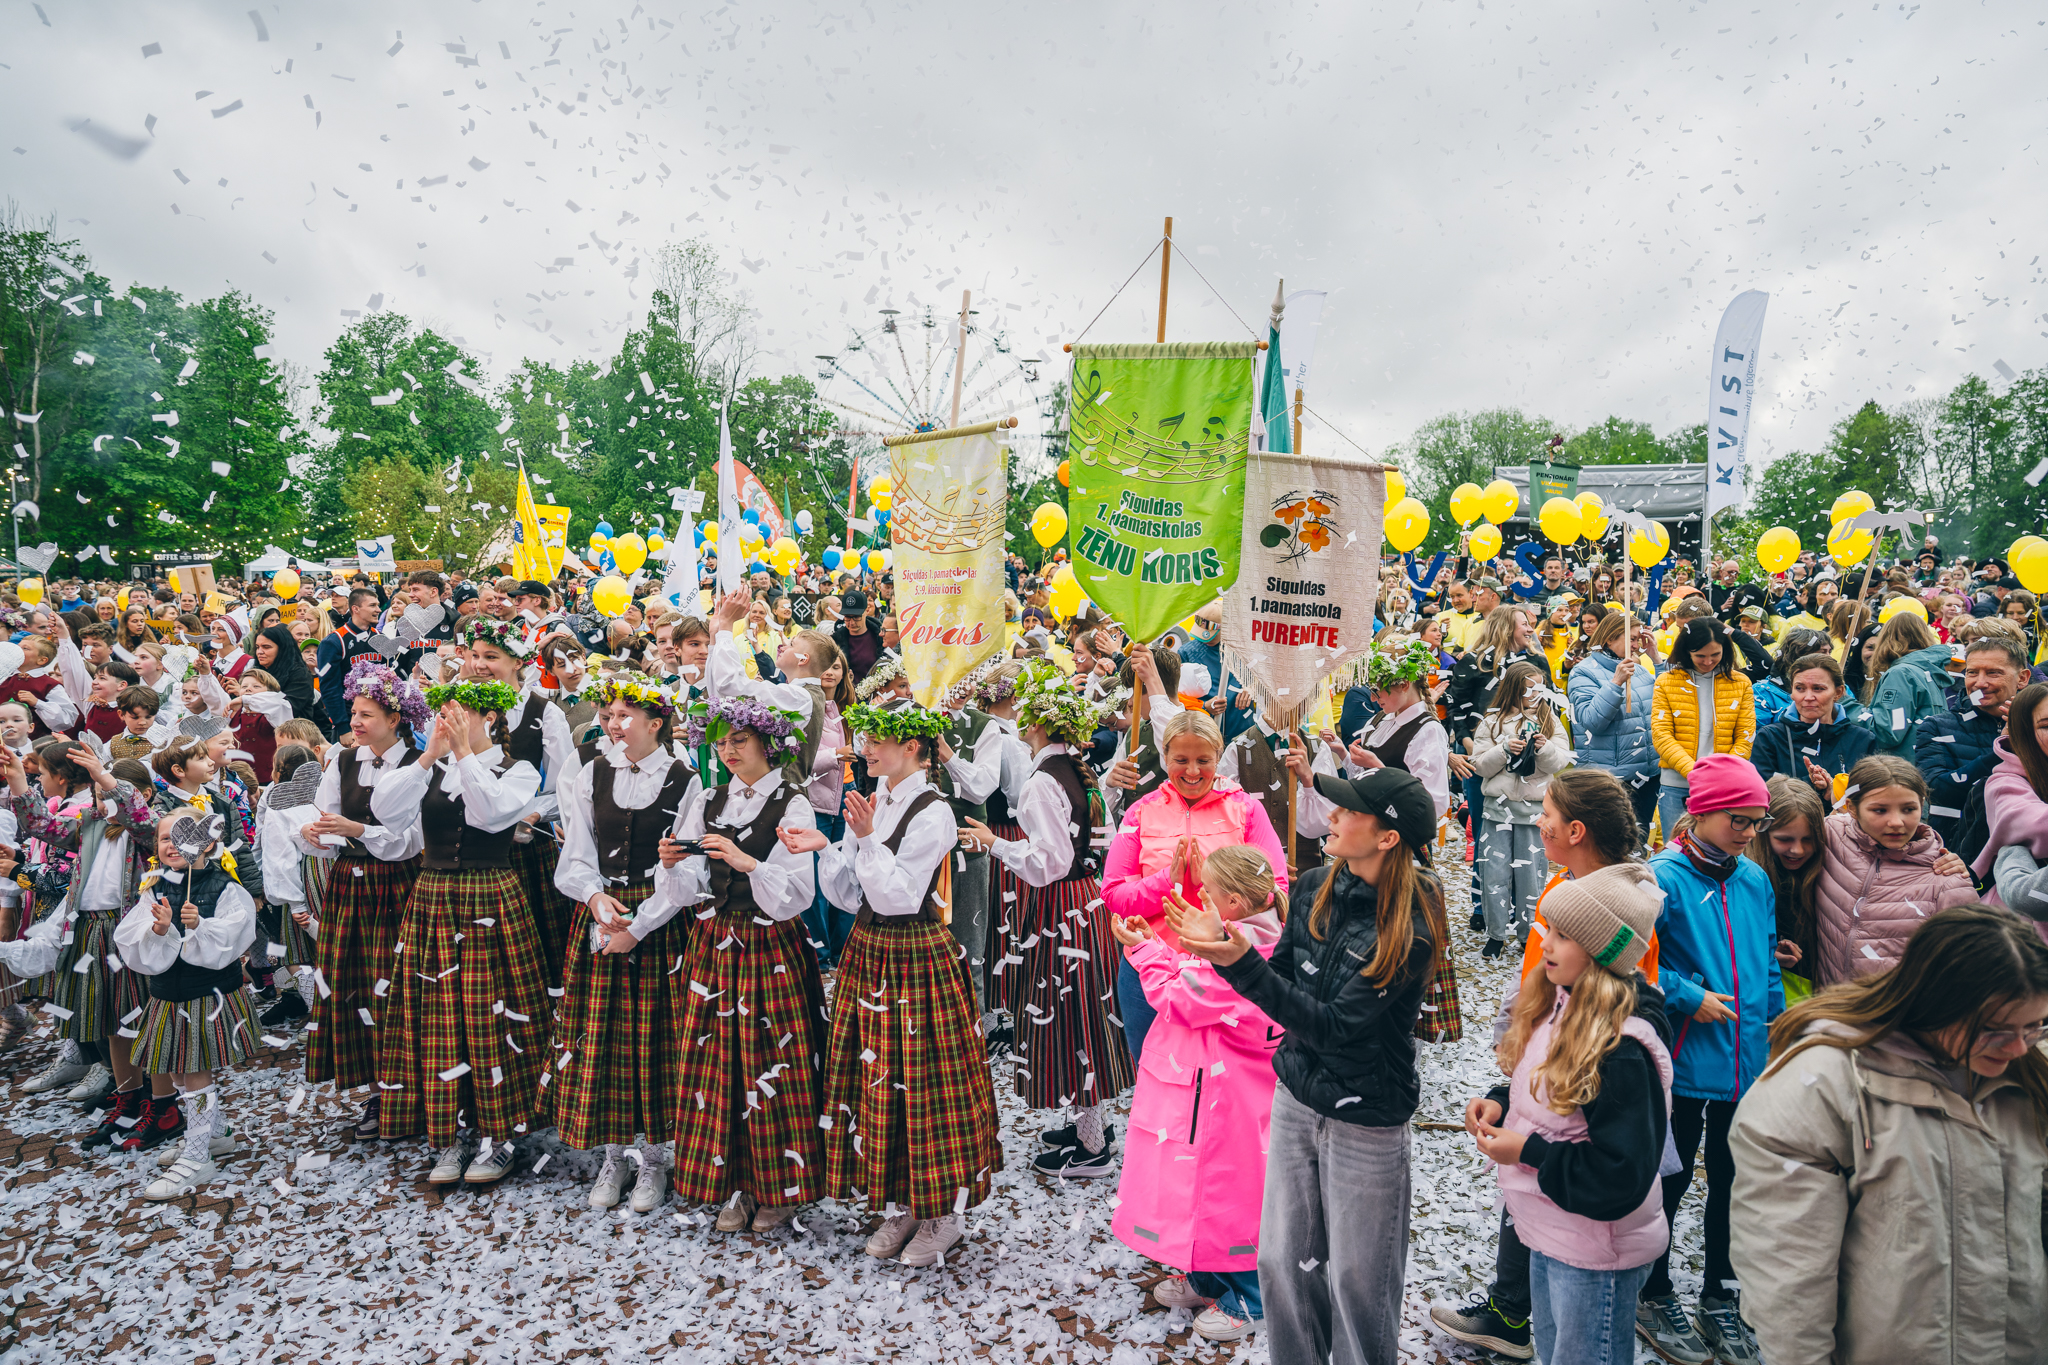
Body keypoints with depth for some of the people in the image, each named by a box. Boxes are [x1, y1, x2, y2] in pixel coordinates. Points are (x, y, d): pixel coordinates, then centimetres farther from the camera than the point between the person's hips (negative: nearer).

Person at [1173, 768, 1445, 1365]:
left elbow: (1334, 1025, -25)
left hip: (1366, 1118, -5)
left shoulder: (1410, 928, -22)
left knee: (1354, 1277, 11)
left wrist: (1240, 961, -32)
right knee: (1280, 1260, 16)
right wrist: (1222, 948, -14)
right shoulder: (1315, 889, -4)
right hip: (1297, 1097, 6)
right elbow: (1283, 979, 4)